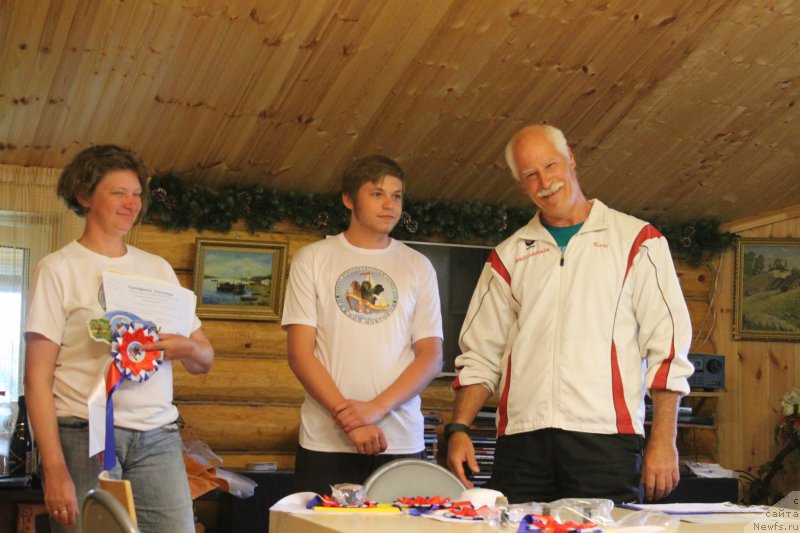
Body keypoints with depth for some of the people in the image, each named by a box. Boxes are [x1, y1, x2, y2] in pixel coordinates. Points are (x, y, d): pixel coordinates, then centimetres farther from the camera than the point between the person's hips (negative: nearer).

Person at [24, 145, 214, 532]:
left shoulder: (158, 269, 16)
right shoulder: (59, 269, 1)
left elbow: (204, 361, 17)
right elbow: (38, 376, -5)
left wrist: (186, 348, -8)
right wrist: (54, 468, -14)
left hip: (157, 437, 4)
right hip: (84, 437, -4)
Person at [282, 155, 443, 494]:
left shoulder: (418, 267, 11)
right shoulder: (312, 259, 6)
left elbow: (431, 356, 5)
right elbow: (300, 352, -1)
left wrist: (376, 408, -11)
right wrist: (347, 417, -13)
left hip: (402, 444, 1)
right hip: (326, 444, -1)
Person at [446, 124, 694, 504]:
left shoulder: (636, 241, 7)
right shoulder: (508, 257, 17)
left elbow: (667, 346, 2)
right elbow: (480, 355, 16)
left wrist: (663, 442, -5)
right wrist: (459, 429, 2)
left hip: (605, 438, -2)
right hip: (522, 441, 3)